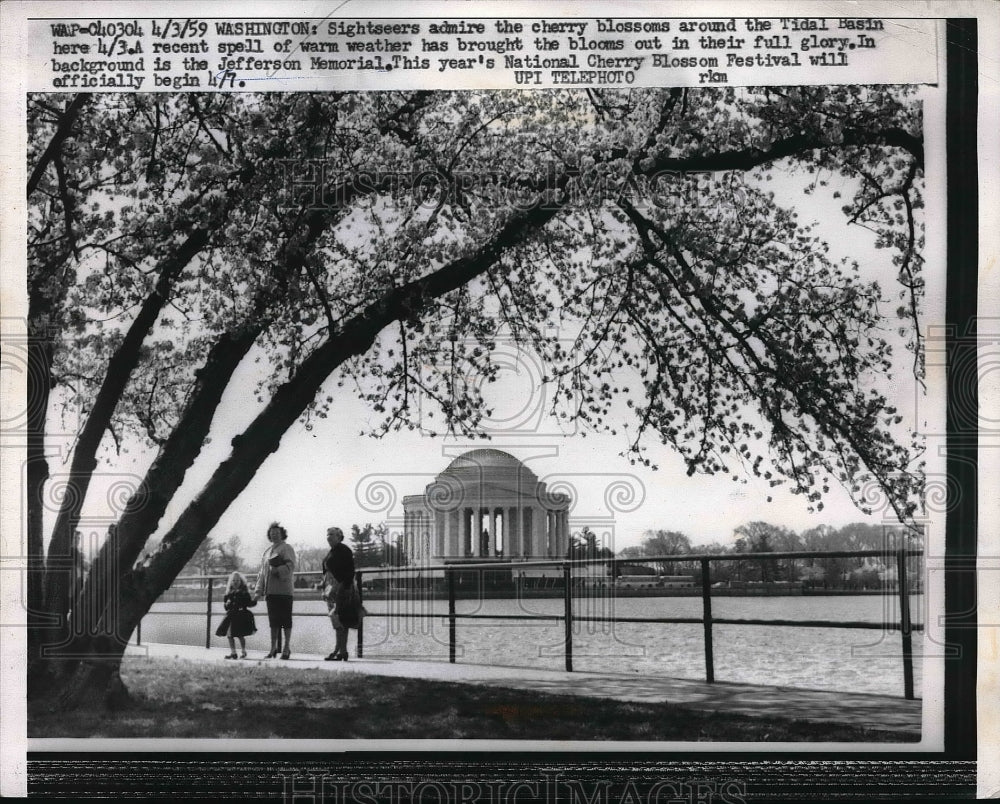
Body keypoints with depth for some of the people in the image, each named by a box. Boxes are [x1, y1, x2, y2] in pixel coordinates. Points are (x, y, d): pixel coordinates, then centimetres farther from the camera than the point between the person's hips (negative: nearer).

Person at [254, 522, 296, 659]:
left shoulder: (286, 548, -1)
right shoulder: (267, 550, 20)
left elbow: (290, 566, -14)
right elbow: (262, 571, 19)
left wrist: (277, 570, -28)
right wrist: (259, 590, 12)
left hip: (283, 590, -6)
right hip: (270, 590, 6)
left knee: (285, 619, -3)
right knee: (273, 620, 8)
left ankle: (287, 648, 1)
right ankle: (273, 648, 12)